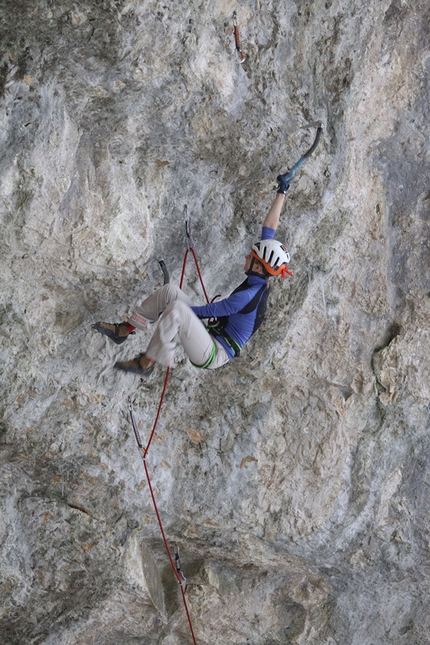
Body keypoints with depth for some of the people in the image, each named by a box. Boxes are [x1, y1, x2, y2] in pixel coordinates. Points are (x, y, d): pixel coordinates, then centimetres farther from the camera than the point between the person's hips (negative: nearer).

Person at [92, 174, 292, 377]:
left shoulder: (248, 295, -25)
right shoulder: (261, 281, 0)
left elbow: (211, 310, -19)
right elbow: (269, 229, 5)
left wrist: (168, 313, -8)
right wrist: (281, 193, 10)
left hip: (214, 355, -10)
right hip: (212, 334, 10)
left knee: (175, 308, -33)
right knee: (169, 291, 1)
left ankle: (146, 363, -20)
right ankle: (124, 330, 9)